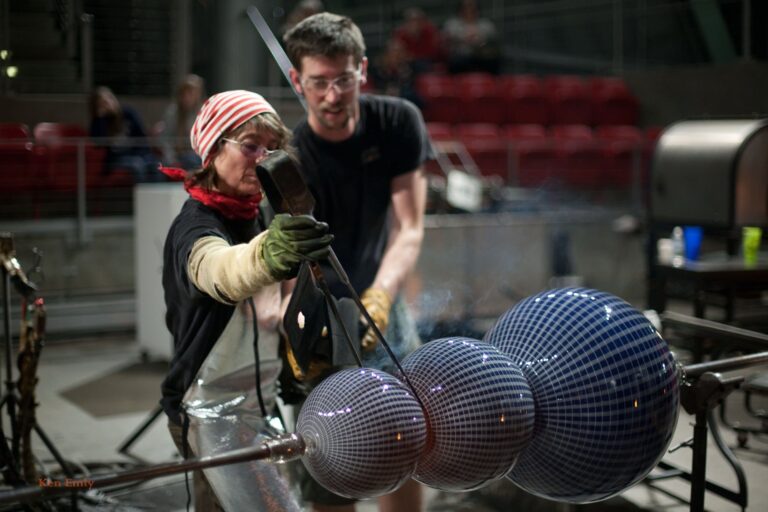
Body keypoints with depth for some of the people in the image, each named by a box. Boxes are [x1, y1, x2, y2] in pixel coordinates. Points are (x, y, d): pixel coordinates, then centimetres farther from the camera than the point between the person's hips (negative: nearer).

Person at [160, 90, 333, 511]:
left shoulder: (254, 215, 4)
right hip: (213, 411, -8)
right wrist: (265, 256, -68)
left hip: (256, 400, 8)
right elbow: (222, 271, -48)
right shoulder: (195, 226, -21)